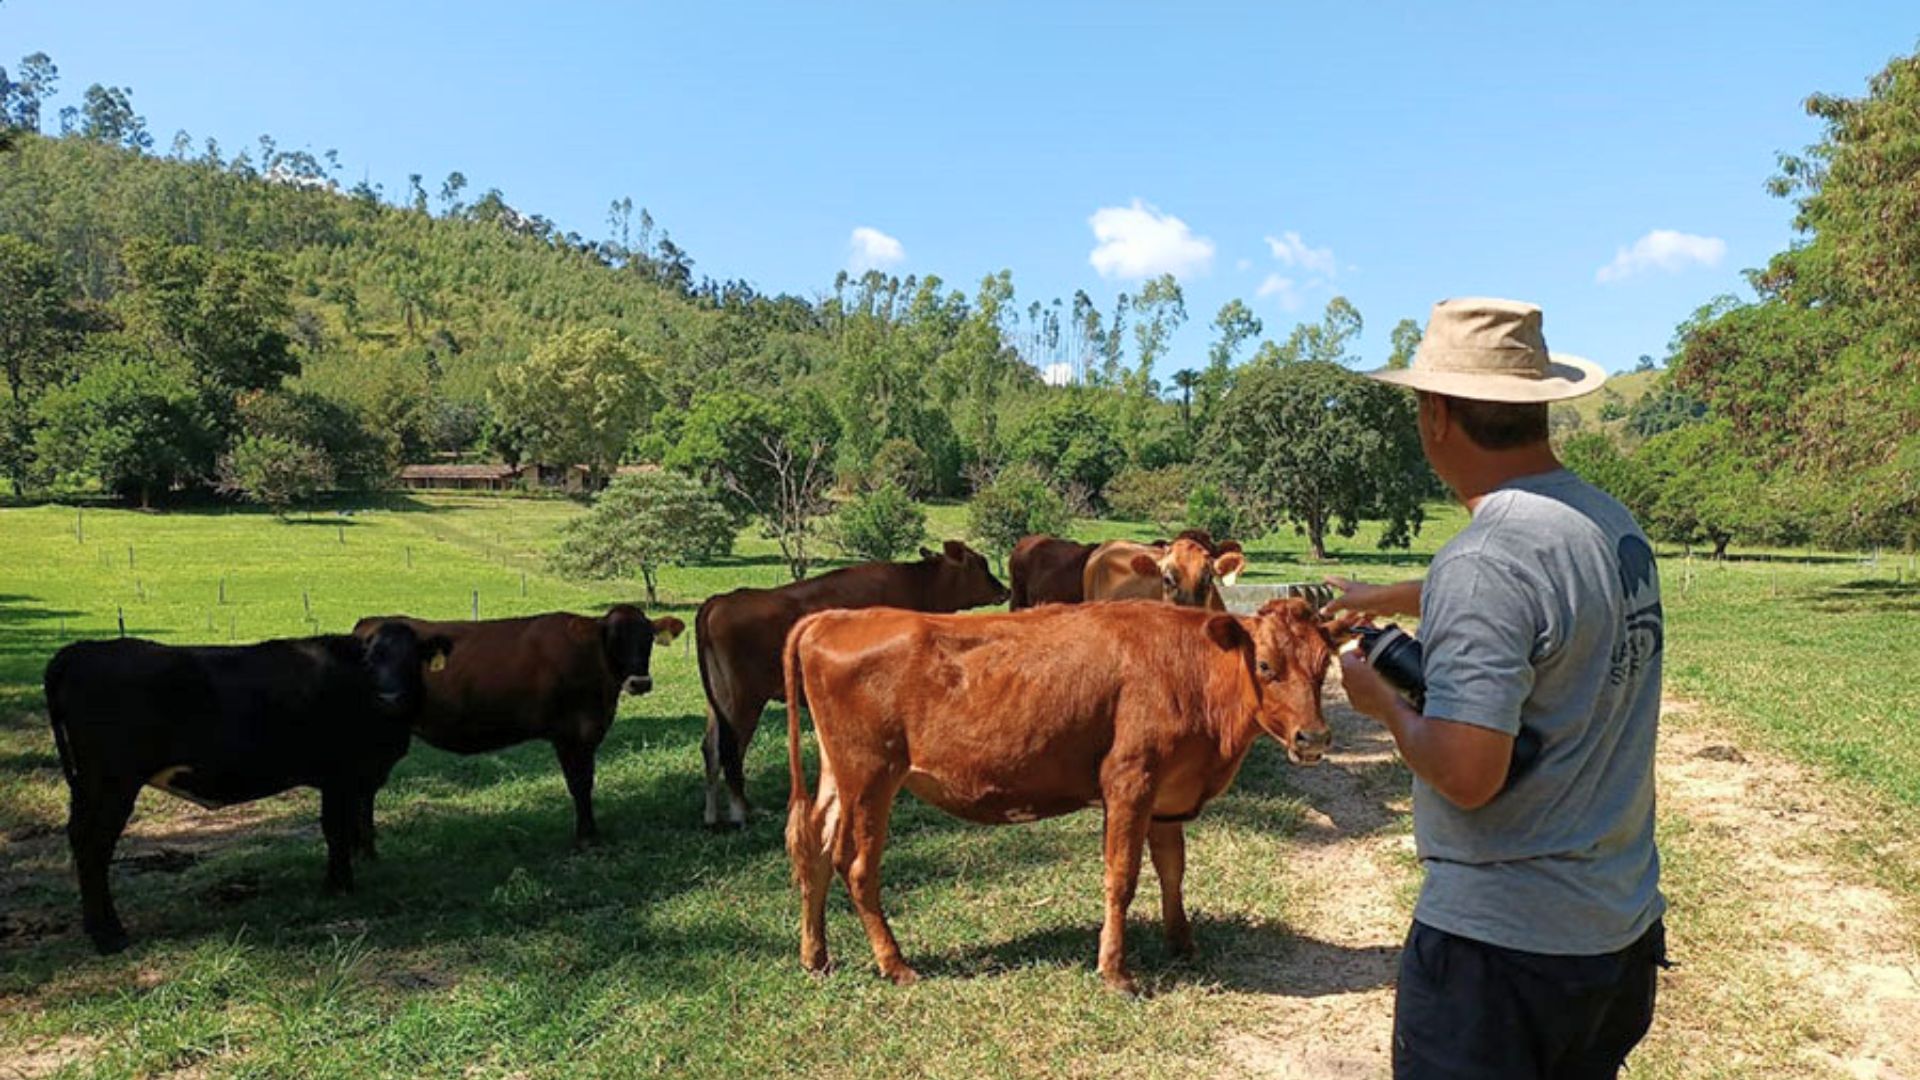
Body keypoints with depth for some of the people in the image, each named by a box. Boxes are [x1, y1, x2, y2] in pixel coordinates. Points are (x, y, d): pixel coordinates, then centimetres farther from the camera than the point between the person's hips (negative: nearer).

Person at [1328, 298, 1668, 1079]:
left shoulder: (1486, 560, -25)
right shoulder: (1614, 525, 3)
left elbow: (1465, 773, -30)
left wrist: (1383, 699, -10)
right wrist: (1382, 598, 37)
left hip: (1498, 943, -8)